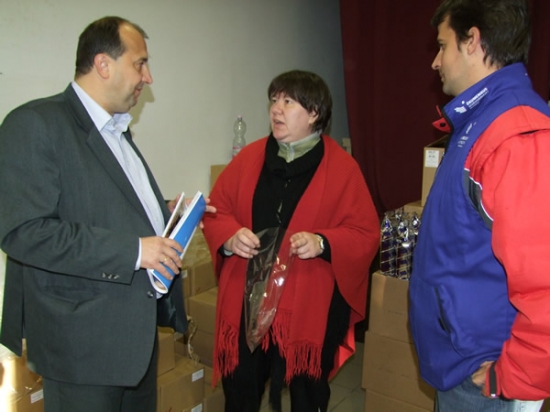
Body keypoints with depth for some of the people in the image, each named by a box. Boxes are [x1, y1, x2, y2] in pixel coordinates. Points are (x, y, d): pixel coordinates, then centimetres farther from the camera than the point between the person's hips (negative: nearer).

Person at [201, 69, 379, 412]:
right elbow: (216, 211, 8)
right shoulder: (249, 158, 6)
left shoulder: (342, 168, -4)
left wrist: (323, 243, -22)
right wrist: (230, 236, -13)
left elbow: (367, 235, -5)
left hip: (309, 309, -2)